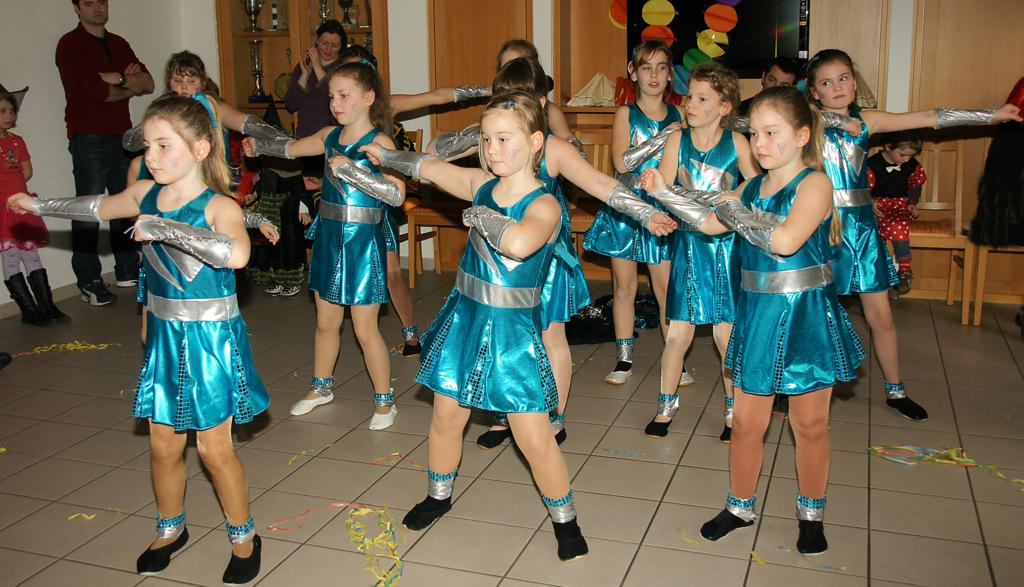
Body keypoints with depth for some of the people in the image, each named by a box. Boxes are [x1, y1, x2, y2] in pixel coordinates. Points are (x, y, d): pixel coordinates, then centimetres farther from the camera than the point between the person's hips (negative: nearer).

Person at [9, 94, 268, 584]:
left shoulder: (218, 206, -20)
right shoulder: (145, 194, 1)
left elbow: (235, 253, -42)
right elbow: (96, 208, 22)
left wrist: (161, 227, -36)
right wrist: (39, 205, 33)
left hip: (210, 340, -6)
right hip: (164, 336, 6)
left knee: (214, 448, 4)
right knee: (163, 444, 15)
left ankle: (243, 537, 26)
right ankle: (169, 529, 39)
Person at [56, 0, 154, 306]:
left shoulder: (118, 44, 16)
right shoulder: (70, 44, -4)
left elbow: (148, 83, 6)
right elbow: (94, 90, -17)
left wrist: (118, 79, -11)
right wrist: (130, 88, -3)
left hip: (122, 136, 6)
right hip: (89, 139, -6)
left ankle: (127, 271, 22)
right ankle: (89, 283, 0)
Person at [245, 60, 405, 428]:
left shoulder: (378, 142, -14)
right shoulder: (331, 136, 6)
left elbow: (397, 194, -27)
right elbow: (290, 149, 24)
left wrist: (351, 169, -29)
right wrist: (258, 146, 9)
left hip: (361, 242, -6)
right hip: (328, 236, 7)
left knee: (365, 329, 1)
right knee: (326, 321, 19)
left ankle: (385, 400, 18)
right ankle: (321, 387, 38)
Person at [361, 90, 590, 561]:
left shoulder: (544, 205, -18)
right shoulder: (482, 185, 1)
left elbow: (519, 243, -41)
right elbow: (429, 167, 19)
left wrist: (480, 216, -24)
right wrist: (384, 156, 31)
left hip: (512, 331, -6)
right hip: (464, 319, 6)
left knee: (534, 437, -3)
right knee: (446, 417, 17)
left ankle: (564, 519, 20)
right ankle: (438, 495, 42)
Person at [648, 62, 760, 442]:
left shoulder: (736, 142, -4)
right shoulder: (677, 139, -2)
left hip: (727, 244, -1)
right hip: (688, 244, 1)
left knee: (726, 335, 4)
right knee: (678, 333, 5)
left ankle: (733, 410, 22)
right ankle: (666, 406, 23)